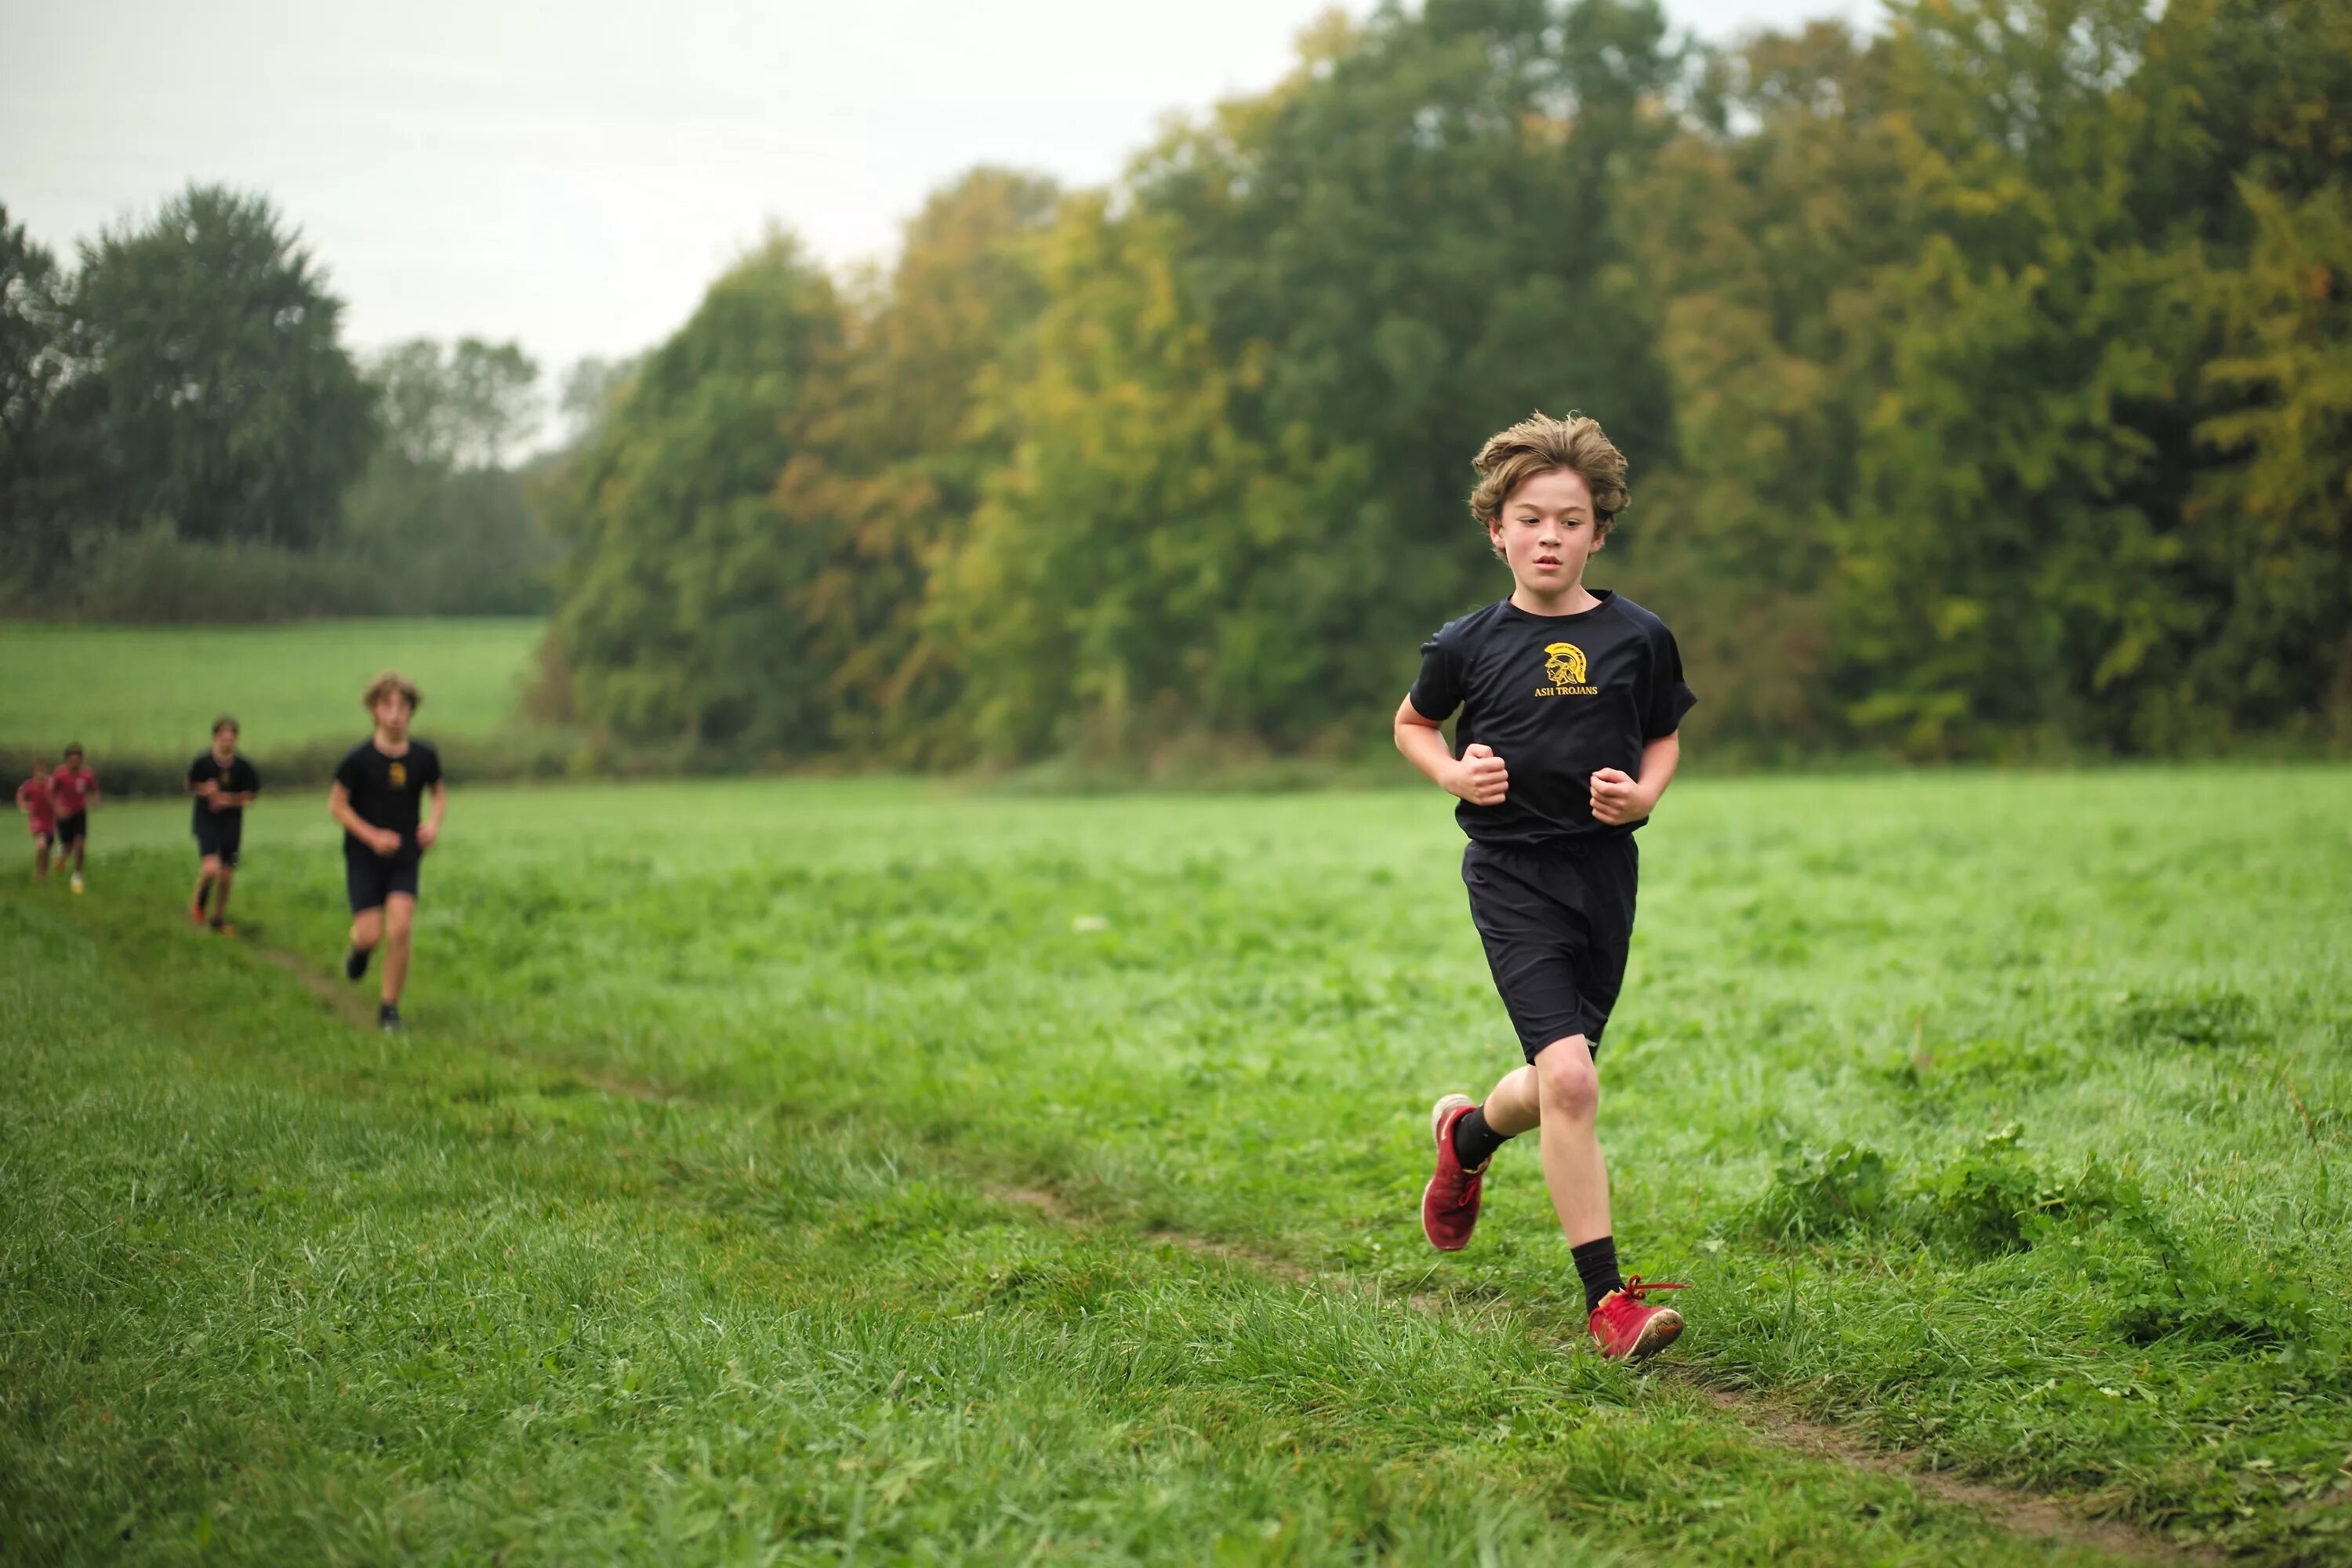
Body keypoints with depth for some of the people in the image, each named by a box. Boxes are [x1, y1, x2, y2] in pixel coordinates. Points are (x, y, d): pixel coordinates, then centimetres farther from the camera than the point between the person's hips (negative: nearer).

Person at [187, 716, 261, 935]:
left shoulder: (242, 766, -5)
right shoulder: (203, 762, -8)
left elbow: (252, 793, 4)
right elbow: (190, 786, 6)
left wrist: (231, 800, -13)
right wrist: (204, 790, -16)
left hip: (232, 823, 2)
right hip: (206, 821, -2)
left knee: (227, 875, 6)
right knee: (212, 866, -20)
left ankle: (219, 919, 25)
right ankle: (199, 901, 11)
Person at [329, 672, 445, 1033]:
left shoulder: (424, 757, -2)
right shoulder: (359, 759, -11)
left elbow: (439, 791, 16)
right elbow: (336, 804, -3)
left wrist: (434, 822, -4)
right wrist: (372, 836, -14)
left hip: (405, 857, 2)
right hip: (365, 857, -2)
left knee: (399, 929, -13)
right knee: (371, 934, -7)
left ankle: (390, 1008, 1)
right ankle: (359, 945, 33)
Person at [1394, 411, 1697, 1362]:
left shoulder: (1637, 638, 2)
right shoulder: (1470, 644, -1)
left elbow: (1665, 738, 16)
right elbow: (1411, 723, 16)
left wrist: (1642, 796, -5)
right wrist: (1453, 774, -4)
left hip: (1603, 870, 3)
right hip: (1511, 872, -3)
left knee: (1559, 1086, 13)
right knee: (1570, 1077, -18)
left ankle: (1467, 1133, 49)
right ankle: (1608, 1301, -13)